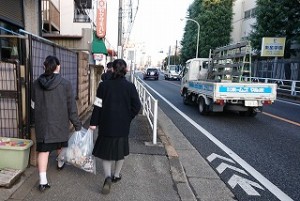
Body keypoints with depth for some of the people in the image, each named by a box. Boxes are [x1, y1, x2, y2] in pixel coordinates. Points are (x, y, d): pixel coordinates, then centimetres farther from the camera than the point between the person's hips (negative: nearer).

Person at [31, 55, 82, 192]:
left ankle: (43, 181, 1)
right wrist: (77, 124, -5)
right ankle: (60, 163, 47)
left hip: (42, 122, 2)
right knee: (60, 142, 23)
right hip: (60, 121, -1)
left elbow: (33, 104, 8)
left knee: (43, 150, 4)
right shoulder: (65, 84, -12)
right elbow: (71, 107, -11)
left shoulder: (37, 83, -2)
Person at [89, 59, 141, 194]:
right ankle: (116, 175, 32)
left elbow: (98, 106, -7)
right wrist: (128, 118, 7)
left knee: (106, 150, 12)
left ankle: (108, 176, -5)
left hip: (106, 125, 0)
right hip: (123, 126, 1)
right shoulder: (130, 86, -7)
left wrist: (93, 122, 0)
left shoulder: (104, 85, -7)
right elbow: (137, 106, -7)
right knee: (120, 150, 19)